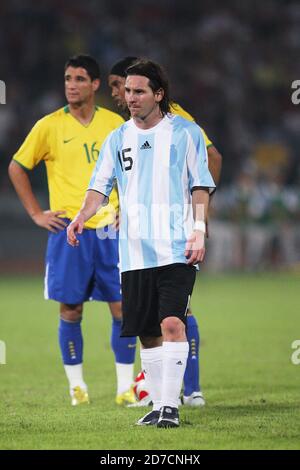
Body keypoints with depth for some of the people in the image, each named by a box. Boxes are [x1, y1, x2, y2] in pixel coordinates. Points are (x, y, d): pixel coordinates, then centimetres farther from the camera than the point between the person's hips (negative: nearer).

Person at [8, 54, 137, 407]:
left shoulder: (115, 123, 6)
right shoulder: (49, 126, -1)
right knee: (71, 310, 1)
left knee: (123, 308, -2)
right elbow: (16, 168, 6)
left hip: (109, 229, 2)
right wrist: (36, 214, 1)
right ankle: (77, 385, 13)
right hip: (68, 229, -2)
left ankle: (125, 387, 4)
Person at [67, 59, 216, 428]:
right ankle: (158, 404, 16)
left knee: (172, 323, -17)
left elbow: (200, 186, 3)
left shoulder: (185, 132, 3)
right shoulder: (118, 139, 12)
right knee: (147, 333, 6)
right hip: (134, 251, 4)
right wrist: (83, 215, -12)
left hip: (177, 248, -4)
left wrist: (199, 230, -8)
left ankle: (170, 405, -16)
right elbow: (101, 185, 8)